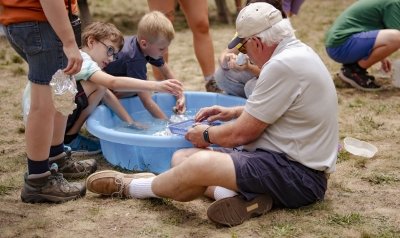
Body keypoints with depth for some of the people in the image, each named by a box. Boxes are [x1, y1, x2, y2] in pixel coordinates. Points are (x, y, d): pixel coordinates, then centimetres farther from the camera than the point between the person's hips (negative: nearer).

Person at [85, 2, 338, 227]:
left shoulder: (283, 65, -23)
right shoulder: (295, 51, 9)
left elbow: (241, 134, -17)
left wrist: (207, 135, 1)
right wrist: (234, 112, 20)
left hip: (299, 174, -11)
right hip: (286, 156, 11)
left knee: (201, 163, -29)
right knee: (182, 158, 5)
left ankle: (129, 187, -3)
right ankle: (236, 194, -16)